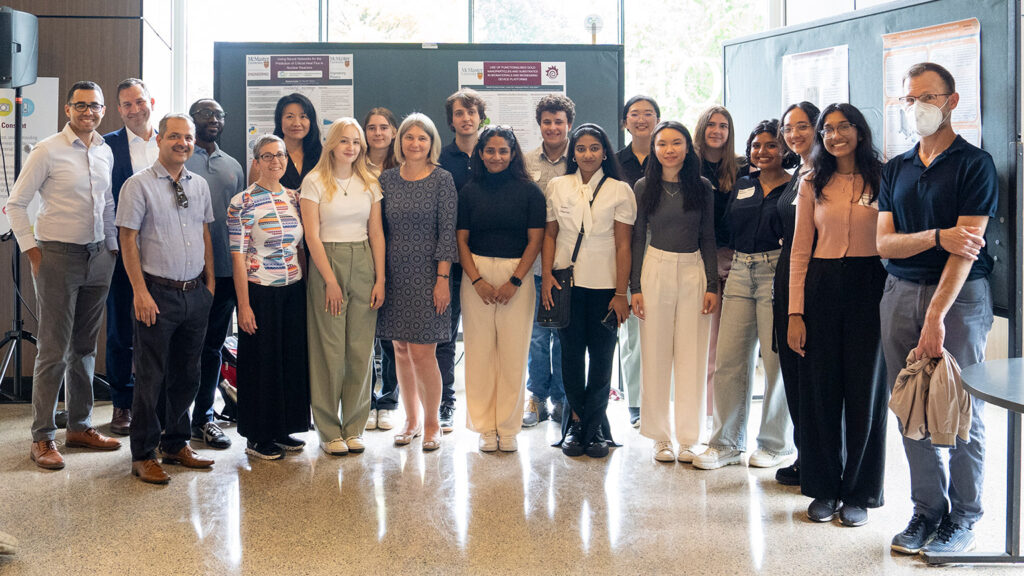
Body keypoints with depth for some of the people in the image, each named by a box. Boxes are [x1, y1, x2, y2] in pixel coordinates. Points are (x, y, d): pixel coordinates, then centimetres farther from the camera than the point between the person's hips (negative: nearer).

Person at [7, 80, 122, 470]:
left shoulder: (105, 152, 10)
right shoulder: (48, 151, -7)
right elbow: (16, 204, -5)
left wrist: (111, 247, 13)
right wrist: (32, 251, -7)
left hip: (98, 258, 6)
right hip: (58, 257, -6)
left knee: (85, 347, 13)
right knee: (53, 351, -4)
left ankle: (80, 426, 23)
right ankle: (42, 438, 3)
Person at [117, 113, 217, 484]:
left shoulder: (199, 185, 11)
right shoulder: (139, 185, -6)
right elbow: (128, 241, -8)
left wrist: (210, 281, 12)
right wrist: (140, 292, -14)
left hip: (196, 293, 6)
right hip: (158, 293, -6)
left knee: (186, 375, 13)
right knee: (151, 377, 0)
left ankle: (176, 444, 27)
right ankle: (143, 456, 10)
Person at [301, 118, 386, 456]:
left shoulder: (370, 184, 10)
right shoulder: (314, 182, -1)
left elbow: (376, 234, 9)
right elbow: (312, 236, -6)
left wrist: (380, 279, 1)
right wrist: (330, 281, -11)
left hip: (363, 264, 4)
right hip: (326, 264, -4)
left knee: (361, 349, 3)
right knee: (330, 349, -3)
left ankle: (354, 427, 13)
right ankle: (329, 431, 5)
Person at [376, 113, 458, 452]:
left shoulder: (442, 180, -2)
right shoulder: (387, 179, 8)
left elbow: (447, 232, -5)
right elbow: (379, 229, 10)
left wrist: (443, 278, -10)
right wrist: (378, 276, 5)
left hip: (427, 275, -4)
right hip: (394, 275, 4)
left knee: (422, 351, -7)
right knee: (401, 349, 9)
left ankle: (432, 423, 8)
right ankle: (411, 419, 22)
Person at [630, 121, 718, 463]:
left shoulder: (702, 187, 5)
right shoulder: (644, 187, 3)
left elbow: (708, 239, 6)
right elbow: (637, 239, 4)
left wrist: (712, 285, 0)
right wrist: (635, 287, -2)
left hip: (694, 271, 1)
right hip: (656, 269, -1)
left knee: (692, 356, 2)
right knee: (656, 355, 2)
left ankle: (690, 438, 11)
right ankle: (660, 437, 12)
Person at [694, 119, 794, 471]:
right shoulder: (741, 187, 16)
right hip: (739, 274, 5)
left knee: (777, 359, -1)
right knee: (728, 359, 2)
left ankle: (776, 443, 14)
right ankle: (726, 443, 12)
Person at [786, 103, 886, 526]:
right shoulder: (813, 185, 9)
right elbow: (800, 251, 7)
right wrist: (795, 312, 0)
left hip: (870, 289, -2)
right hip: (822, 289, 2)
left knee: (865, 392, 3)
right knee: (821, 391, 5)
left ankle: (858, 493, 15)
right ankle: (825, 489, 18)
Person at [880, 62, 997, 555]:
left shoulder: (974, 164, -4)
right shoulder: (895, 170, 13)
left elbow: (966, 246, -12)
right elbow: (884, 242, 4)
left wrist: (935, 316, -18)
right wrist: (938, 237, -15)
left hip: (959, 294, -5)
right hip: (900, 292, 5)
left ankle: (963, 518, 12)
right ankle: (928, 510, 17)